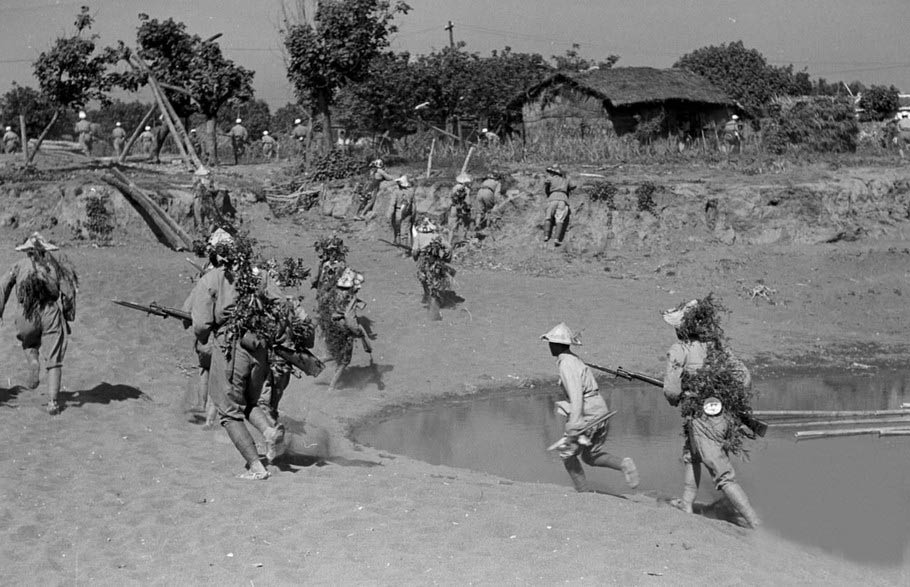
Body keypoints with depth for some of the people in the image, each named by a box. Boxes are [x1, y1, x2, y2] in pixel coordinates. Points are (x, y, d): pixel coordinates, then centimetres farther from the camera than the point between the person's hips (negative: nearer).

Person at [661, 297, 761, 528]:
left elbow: (671, 390, -14)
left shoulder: (680, 350, -9)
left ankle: (757, 526, -8)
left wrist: (675, 399, 8)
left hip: (702, 420, -7)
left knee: (725, 477, -4)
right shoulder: (716, 346, 8)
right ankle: (686, 503, 35)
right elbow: (745, 378, 7)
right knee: (690, 453, 31)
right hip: (725, 416, 7)